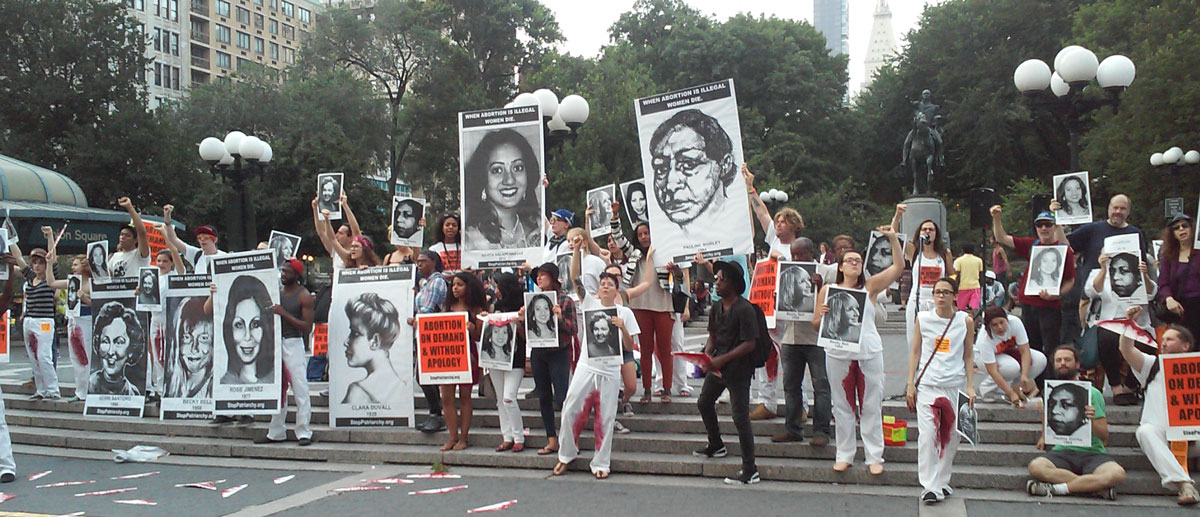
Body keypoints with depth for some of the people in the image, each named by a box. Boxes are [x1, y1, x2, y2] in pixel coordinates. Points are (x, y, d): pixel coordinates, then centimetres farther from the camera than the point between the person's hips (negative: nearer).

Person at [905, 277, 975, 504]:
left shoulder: (966, 321, 4)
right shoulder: (923, 319, 4)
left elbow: (969, 356, 10)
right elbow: (915, 352, 8)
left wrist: (970, 386, 3)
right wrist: (910, 384, 3)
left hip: (955, 386, 1)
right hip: (927, 384, -1)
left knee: (951, 436, 6)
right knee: (927, 434, -10)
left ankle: (942, 481, 21)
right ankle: (930, 487, -7)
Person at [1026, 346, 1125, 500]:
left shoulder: (1092, 393, 5)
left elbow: (1104, 436, 1)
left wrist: (1092, 420, -19)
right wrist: (1044, 438, 13)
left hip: (1092, 453, -1)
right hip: (1062, 451, 1)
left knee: (1118, 474, -34)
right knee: (1036, 467, -33)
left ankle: (1055, 488, -25)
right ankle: (1098, 486, -23)